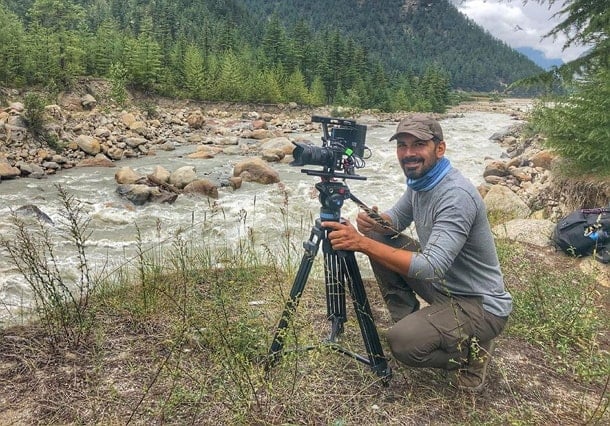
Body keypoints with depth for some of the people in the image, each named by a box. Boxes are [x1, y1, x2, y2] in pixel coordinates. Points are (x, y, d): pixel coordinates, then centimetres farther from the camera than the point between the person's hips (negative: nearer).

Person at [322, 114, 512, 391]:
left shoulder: (457, 195, -29)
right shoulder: (419, 181, -2)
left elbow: (432, 267, -36)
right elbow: (396, 220, 11)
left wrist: (362, 244, -39)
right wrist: (373, 223, -14)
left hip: (481, 306, -8)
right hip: (442, 286, 8)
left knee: (402, 342, -28)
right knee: (378, 239, -1)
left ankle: (471, 351, 2)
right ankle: (410, 321, 10)